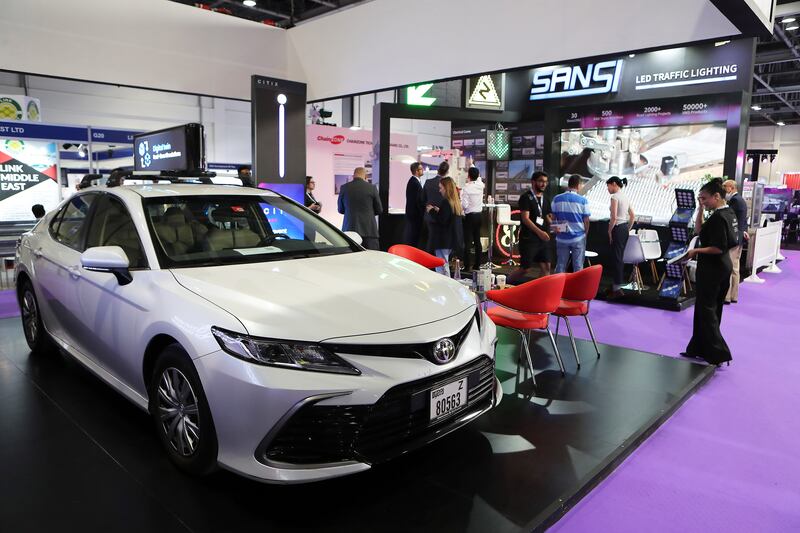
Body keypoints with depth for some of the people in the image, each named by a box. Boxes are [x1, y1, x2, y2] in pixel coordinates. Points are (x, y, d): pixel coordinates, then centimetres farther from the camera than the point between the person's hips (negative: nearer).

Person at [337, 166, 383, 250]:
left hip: (350, 228, 2)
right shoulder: (372, 188, -2)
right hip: (369, 229, -1)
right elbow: (379, 210, 6)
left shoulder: (344, 188, 2)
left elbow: (341, 210, 12)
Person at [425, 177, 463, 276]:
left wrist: (431, 211, -9)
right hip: (451, 238, 10)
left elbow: (441, 220, -22)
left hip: (443, 240, -10)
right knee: (445, 264, 19)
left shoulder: (445, 202, -17)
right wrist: (438, 211, 11)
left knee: (441, 266, -5)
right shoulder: (456, 202, 10)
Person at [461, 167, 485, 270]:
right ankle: (477, 264, 15)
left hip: (469, 216, -6)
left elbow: (464, 205, -17)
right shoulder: (480, 185, 3)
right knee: (477, 240, 10)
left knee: (467, 241, -3)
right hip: (479, 214, 6)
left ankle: (466, 265, -2)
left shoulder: (466, 188, -14)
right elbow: (478, 178, 28)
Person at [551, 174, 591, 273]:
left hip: (561, 237, 2)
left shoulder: (557, 199, -2)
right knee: (578, 266, 8)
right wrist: (585, 233, 13)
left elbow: (553, 218, 2)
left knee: (560, 265, 10)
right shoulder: (583, 200, -8)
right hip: (578, 237, -2)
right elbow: (586, 221, -4)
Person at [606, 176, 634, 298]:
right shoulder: (625, 197, 14)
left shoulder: (615, 197, -12)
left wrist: (609, 231, -11)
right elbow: (633, 216, 17)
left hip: (617, 228, -9)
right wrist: (628, 229, 21)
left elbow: (613, 217, -20)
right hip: (625, 228, 9)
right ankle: (618, 284, 22)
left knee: (616, 257, -4)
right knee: (620, 257, 14)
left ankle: (617, 289, 0)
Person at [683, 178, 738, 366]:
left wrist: (697, 250, -13)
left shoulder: (718, 217, -20)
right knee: (711, 309, 15)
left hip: (712, 269, -10)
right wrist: (701, 209, 8)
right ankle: (700, 349, 25)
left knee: (706, 311, -2)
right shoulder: (728, 213, 10)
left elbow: (718, 248, -24)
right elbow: (699, 229, 16)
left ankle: (718, 354, 0)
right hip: (723, 267, 10)